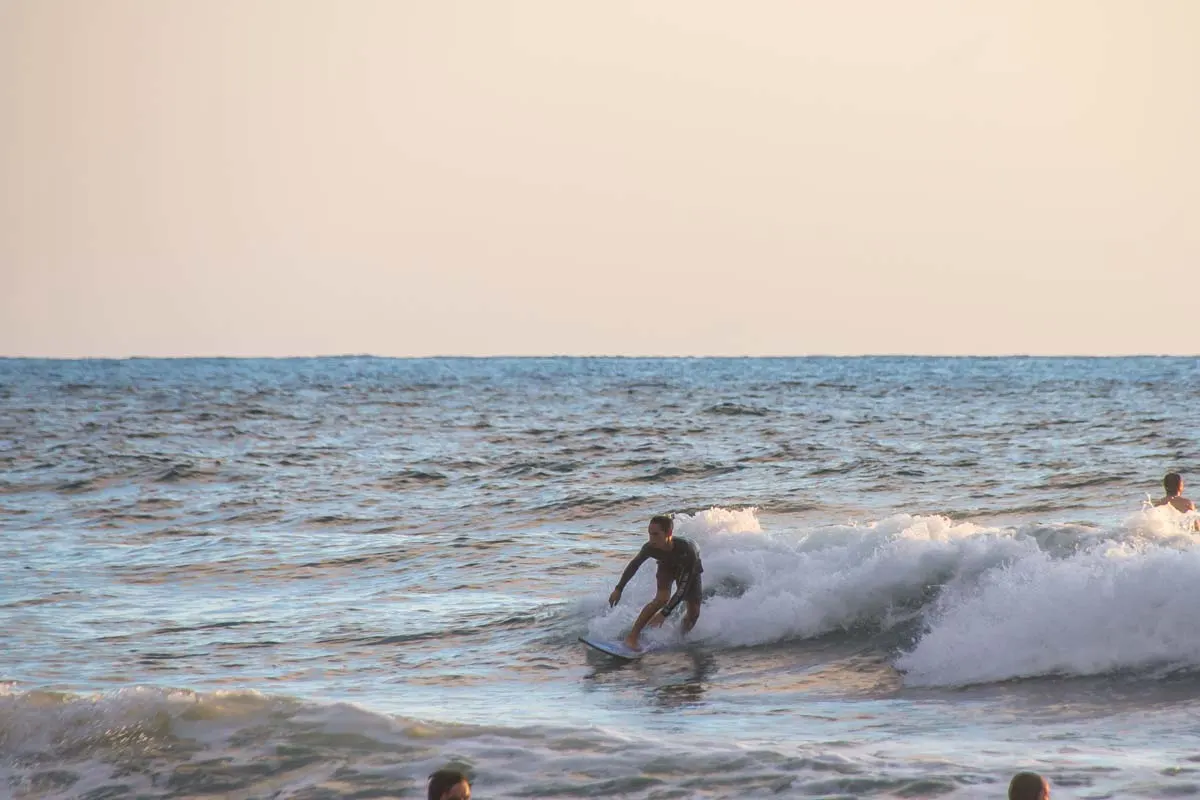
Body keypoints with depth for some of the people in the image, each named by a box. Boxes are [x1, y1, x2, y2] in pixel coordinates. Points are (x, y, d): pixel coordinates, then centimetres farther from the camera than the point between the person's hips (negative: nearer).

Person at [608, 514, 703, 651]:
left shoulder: (687, 551, -46)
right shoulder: (650, 547, -35)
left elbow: (683, 588, -44)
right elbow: (634, 565, -12)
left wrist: (664, 614, -47)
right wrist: (618, 589, -7)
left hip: (689, 569, -1)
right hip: (667, 566, 1)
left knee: (694, 612, -6)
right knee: (662, 599, -25)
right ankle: (632, 637, -23)